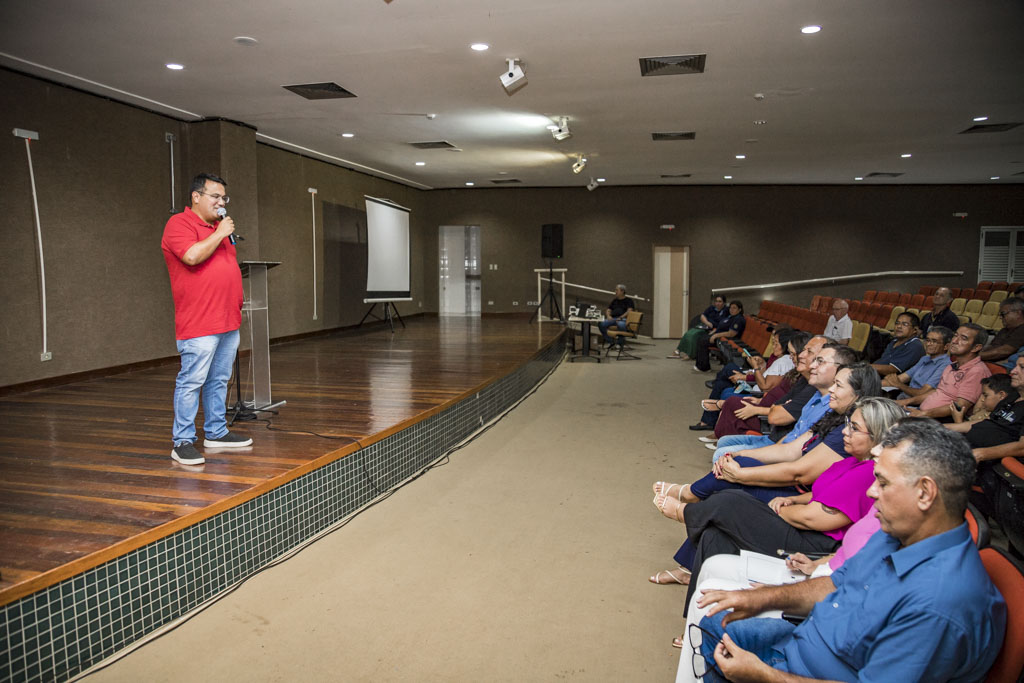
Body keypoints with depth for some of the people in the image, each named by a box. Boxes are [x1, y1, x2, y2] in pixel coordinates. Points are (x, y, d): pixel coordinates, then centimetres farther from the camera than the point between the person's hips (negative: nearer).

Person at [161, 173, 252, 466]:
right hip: (199, 323, -9)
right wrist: (219, 233, -12)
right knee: (191, 382, -6)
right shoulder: (179, 224, -6)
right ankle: (183, 441, 1)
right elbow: (192, 256, -24)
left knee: (219, 380, 13)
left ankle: (216, 432, 23)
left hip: (228, 321, 9)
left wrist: (236, 308, 22)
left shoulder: (219, 227, 21)